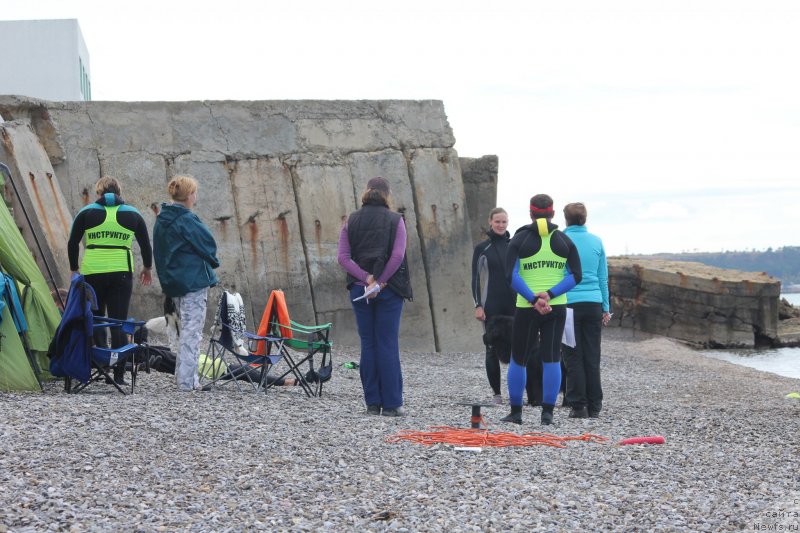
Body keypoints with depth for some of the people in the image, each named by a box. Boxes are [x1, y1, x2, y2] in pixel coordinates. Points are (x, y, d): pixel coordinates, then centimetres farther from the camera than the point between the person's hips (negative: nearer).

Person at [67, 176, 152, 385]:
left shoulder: (86, 213, 6)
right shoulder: (133, 214, 9)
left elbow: (72, 243, 7)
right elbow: (145, 245, 16)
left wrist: (74, 269, 21)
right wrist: (147, 268, 32)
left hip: (92, 272, 0)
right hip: (121, 272, 0)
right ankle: (119, 373, 0)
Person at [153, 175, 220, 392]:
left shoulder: (161, 219, 9)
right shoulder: (186, 220, -17)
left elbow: (159, 251, 15)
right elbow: (207, 244, -12)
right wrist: (213, 261, 8)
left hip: (172, 281, 9)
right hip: (194, 280, -9)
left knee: (187, 329, 17)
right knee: (192, 330, -5)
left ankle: (188, 378, 19)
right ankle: (186, 380, -6)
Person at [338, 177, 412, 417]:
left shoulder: (351, 221, 6)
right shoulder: (395, 220, -2)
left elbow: (343, 257, -4)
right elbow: (398, 256, -13)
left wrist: (367, 278, -9)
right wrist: (380, 281, -8)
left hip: (360, 289, 2)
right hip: (389, 290, -2)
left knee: (368, 345, 7)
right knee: (388, 345, 0)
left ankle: (373, 403, 8)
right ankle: (391, 404, 0)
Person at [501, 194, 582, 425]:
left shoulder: (520, 239, -1)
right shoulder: (564, 241, 6)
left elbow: (512, 275, -12)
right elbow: (575, 276, -2)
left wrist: (533, 299, -16)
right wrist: (549, 295, -11)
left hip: (526, 308, -2)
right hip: (557, 308, 2)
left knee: (518, 360, 9)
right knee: (551, 359, 3)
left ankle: (515, 412, 14)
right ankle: (547, 412, -2)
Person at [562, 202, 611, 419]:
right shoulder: (596, 242, 6)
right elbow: (603, 278, 11)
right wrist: (605, 308, 18)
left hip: (569, 304, -3)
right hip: (593, 304, 3)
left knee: (573, 358, 2)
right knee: (592, 358, 8)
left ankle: (578, 406, -1)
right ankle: (594, 407, 9)